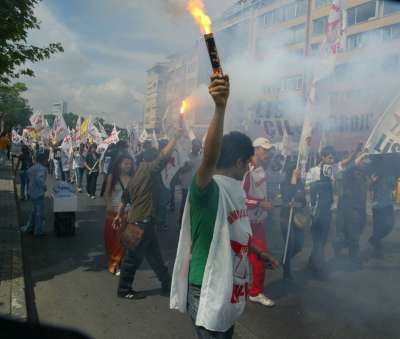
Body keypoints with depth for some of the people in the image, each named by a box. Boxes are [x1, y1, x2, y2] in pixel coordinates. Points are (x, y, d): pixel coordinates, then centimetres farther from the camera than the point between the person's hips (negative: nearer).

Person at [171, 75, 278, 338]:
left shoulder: (235, 188, 6)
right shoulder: (208, 188, -22)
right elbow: (209, 159, -44)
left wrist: (258, 252, 30)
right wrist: (220, 107, -54)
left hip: (229, 286, 9)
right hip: (207, 289, -9)